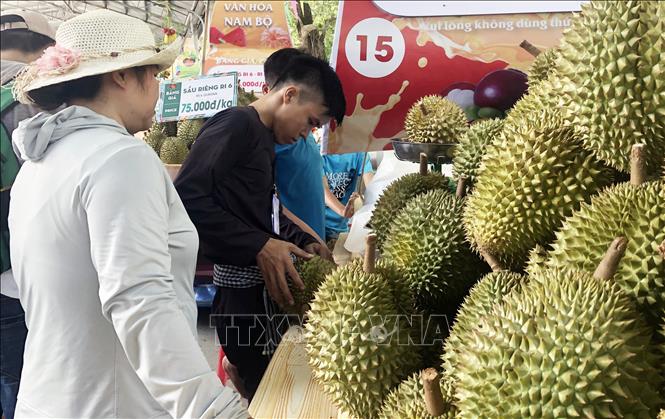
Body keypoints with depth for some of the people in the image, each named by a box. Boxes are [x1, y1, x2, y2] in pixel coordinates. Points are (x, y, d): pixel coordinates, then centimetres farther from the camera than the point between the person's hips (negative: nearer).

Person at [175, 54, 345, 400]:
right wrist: (258, 246, -25)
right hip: (242, 290, -9)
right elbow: (187, 198, -24)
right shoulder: (235, 125, -13)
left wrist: (302, 242, 10)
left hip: (260, 285, 9)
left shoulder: (264, 138, 16)